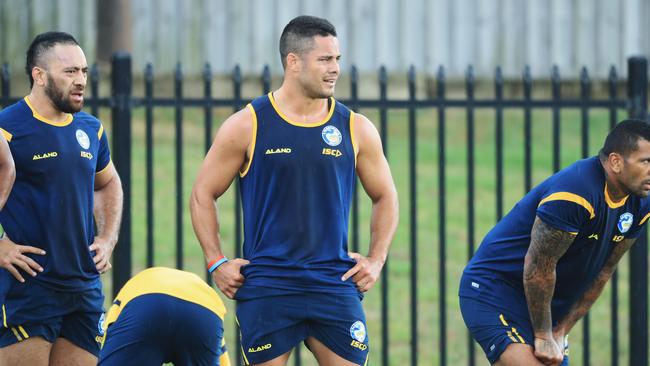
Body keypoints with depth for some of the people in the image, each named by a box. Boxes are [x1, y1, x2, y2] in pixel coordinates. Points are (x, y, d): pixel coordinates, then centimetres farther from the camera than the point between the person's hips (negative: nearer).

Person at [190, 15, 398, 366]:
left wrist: (376, 259, 5)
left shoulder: (356, 129, 5)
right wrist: (217, 263, -1)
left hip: (335, 284, 2)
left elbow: (385, 197, 17)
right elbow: (202, 195, 6)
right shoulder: (247, 126, -2)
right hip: (266, 287, -2)